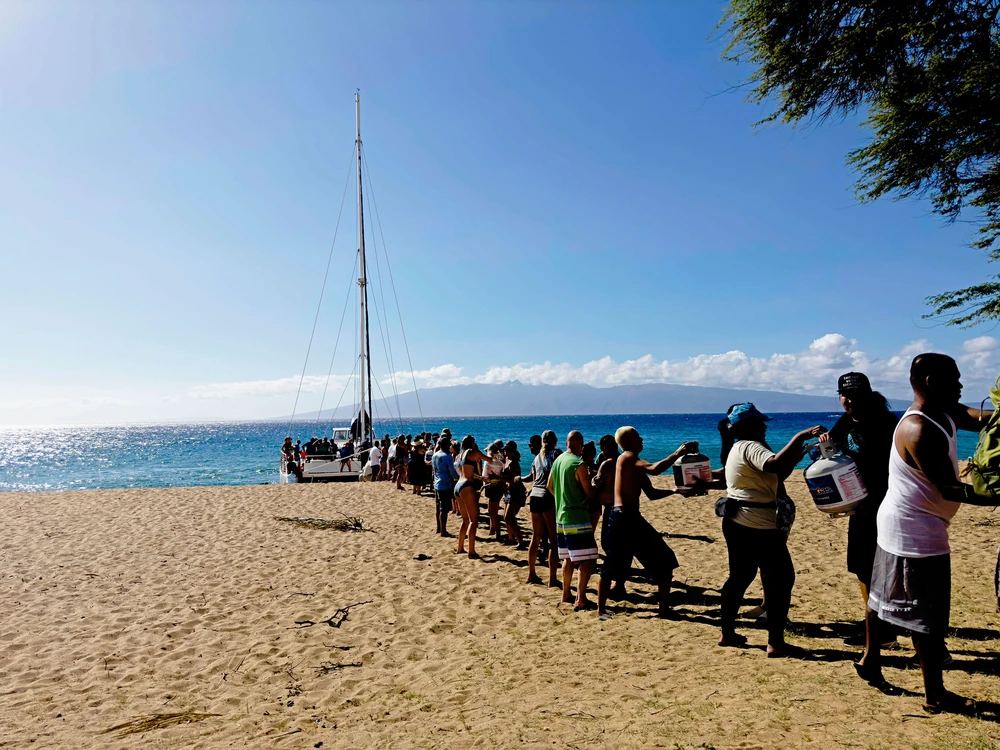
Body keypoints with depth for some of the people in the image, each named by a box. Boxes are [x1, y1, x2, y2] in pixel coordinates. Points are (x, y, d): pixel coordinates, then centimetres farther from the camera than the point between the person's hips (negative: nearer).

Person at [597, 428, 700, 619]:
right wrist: (677, 454, -19)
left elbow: (652, 493, 21)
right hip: (622, 517, -10)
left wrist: (677, 491, 11)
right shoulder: (627, 457, -11)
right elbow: (654, 470, -28)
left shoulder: (635, 463, 19)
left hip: (633, 518, 10)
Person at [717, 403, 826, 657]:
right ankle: (775, 642, 3)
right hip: (758, 525, -10)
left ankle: (727, 634, 23)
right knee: (781, 580, 0)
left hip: (736, 522, 10)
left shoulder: (740, 448, 17)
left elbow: (774, 478, 18)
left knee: (739, 577, 16)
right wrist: (801, 436, -32)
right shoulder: (751, 447, -15)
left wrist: (794, 459, 8)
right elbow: (775, 465, -35)